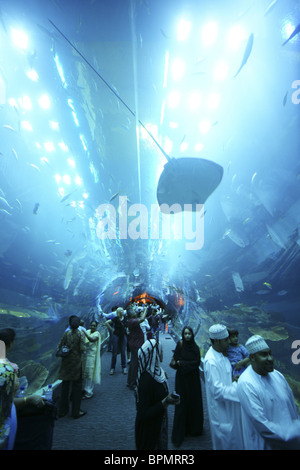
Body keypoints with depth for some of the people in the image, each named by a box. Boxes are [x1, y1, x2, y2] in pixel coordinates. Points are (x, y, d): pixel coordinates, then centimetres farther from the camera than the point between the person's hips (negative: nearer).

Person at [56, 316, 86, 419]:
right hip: (76, 363, -4)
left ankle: (62, 410, 29)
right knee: (76, 386, 9)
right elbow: (83, 349, -17)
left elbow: (59, 347, -2)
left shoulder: (66, 333, -4)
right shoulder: (80, 334, -13)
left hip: (66, 363, 4)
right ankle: (76, 412, 18)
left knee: (65, 386, 17)